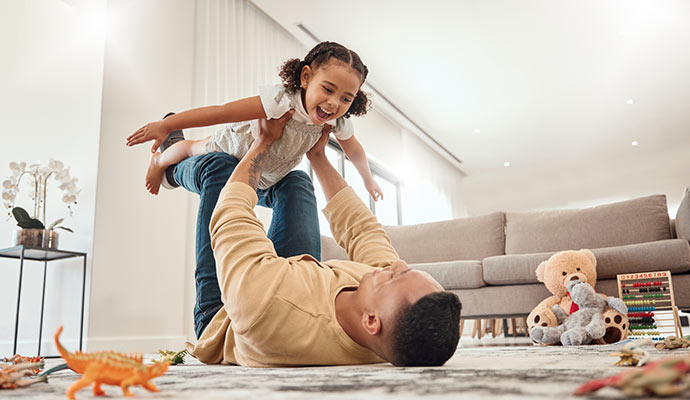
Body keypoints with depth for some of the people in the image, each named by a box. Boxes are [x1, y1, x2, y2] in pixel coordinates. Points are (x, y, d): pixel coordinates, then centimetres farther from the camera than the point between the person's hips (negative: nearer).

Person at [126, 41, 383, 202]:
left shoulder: (339, 122, -27)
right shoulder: (281, 101, -47)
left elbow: (354, 150, -5)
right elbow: (221, 112, -47)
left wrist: (368, 180, 9)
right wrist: (165, 125, -45)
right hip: (233, 146, -4)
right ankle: (160, 162, 58)